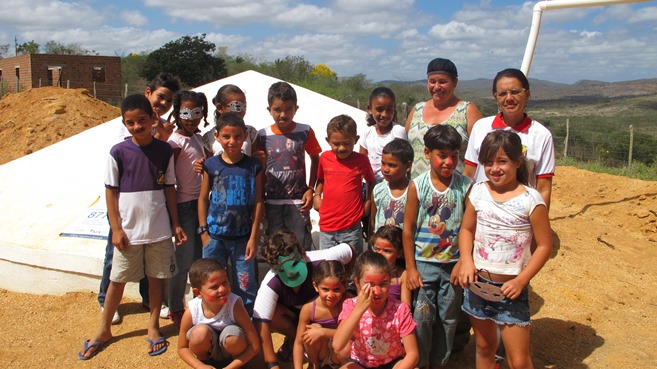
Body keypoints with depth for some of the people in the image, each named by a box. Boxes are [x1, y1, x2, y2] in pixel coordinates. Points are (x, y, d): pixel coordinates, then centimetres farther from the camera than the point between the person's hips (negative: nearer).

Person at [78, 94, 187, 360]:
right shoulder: (118, 152, -6)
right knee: (118, 279, 11)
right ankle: (104, 330, 28)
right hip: (128, 231, -1)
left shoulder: (165, 151, -2)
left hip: (159, 230, 1)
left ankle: (153, 326, 29)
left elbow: (169, 188, 5)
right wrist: (116, 228, -6)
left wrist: (175, 224, 4)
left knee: (156, 277, 11)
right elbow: (111, 191, -2)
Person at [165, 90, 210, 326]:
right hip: (185, 204, -7)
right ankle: (176, 309, 17)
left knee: (200, 258, 15)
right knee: (184, 259, 1)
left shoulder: (198, 139, 11)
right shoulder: (176, 141, -13)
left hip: (201, 203, 7)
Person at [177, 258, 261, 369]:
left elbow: (255, 346, -24)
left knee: (233, 334, -34)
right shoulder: (191, 312, -24)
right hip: (207, 350, 1)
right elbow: (182, 348, -6)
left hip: (230, 349, -1)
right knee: (200, 332, -31)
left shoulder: (235, 305, -30)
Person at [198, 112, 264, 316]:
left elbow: (258, 202, -1)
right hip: (215, 236, 1)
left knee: (245, 287, 7)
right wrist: (203, 231, 1)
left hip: (243, 236, 0)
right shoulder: (211, 165, -1)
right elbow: (203, 198, 5)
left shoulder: (253, 166, -2)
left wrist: (253, 237, -4)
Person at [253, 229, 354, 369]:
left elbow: (350, 251, -16)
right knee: (270, 316, -32)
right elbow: (261, 323, -40)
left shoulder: (320, 261, -34)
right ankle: (294, 339, -3)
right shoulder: (270, 284, -37)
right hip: (290, 313, 0)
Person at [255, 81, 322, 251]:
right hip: (272, 202, 2)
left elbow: (315, 159, 7)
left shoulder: (305, 132, -4)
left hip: (298, 201, -1)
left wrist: (311, 189, -1)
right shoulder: (263, 135, -2)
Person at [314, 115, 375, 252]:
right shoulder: (324, 158, 2)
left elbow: (371, 181, 12)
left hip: (351, 227, -2)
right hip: (327, 226, 2)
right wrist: (316, 196, 5)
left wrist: (368, 202, 1)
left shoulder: (361, 160, -4)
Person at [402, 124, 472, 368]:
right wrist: (410, 268, -4)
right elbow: (408, 229, -4)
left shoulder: (465, 186, -6)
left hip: (453, 264, 1)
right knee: (422, 317, 2)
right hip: (424, 263, -1)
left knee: (448, 319, 12)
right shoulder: (417, 186, -8)